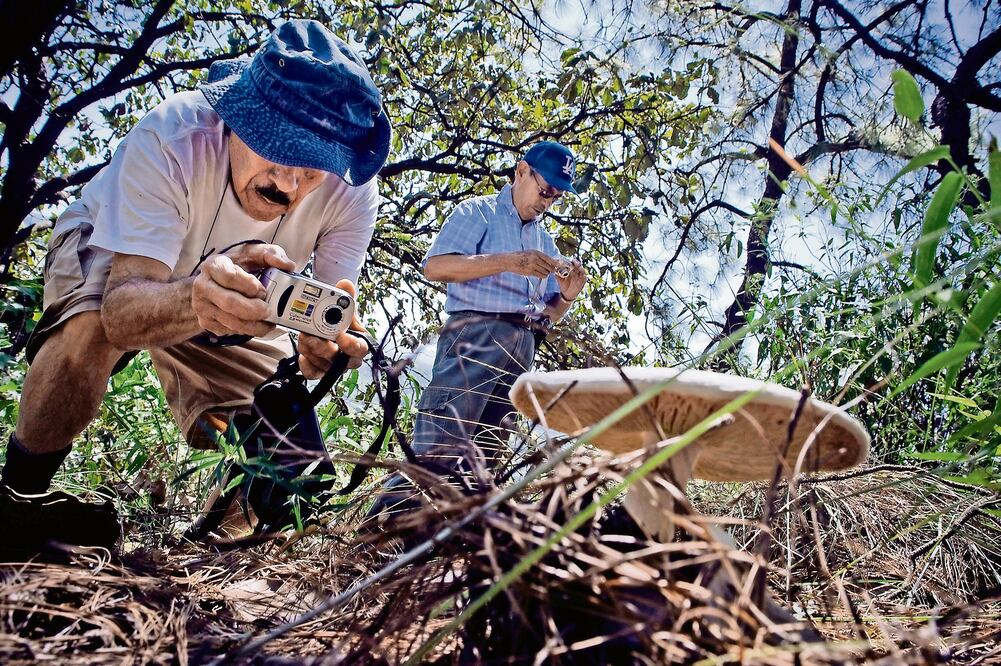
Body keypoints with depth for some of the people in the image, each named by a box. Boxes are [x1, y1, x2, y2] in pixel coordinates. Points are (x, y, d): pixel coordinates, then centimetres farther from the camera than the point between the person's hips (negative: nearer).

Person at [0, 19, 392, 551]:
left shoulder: (353, 193, -30)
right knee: (93, 325, -38)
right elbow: (121, 312, -44)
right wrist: (196, 296, -67)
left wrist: (323, 346, -55)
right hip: (110, 256, -2)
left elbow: (330, 322, -30)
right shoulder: (171, 137, -38)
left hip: (237, 304, 3)